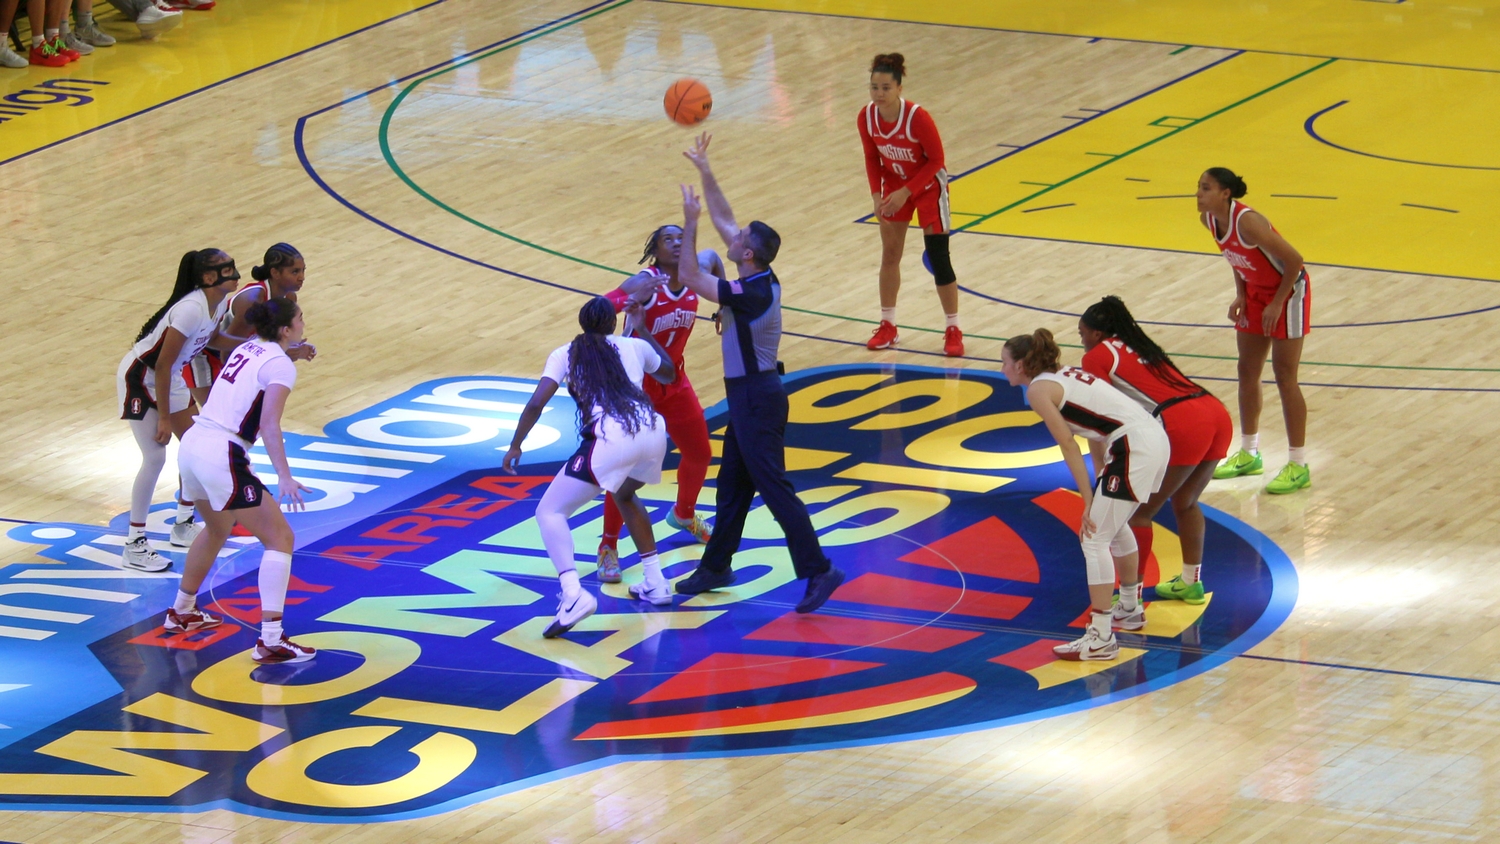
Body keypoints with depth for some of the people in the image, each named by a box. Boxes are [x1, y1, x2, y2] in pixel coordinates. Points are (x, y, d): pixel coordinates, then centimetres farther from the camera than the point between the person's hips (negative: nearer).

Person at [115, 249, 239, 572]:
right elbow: (162, 365, -28)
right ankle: (134, 546, -7)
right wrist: (164, 418, -24)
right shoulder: (191, 310, -31)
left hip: (171, 377, 9)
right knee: (155, 457, -14)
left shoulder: (220, 304, -6)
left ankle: (184, 526, 25)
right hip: (139, 378, -9)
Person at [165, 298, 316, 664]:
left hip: (191, 446, 9)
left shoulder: (247, 349, 16)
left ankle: (181, 612, 47)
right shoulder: (280, 365, -8)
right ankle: (270, 641, -13)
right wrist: (284, 478, -27)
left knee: (218, 529, 33)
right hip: (221, 458, -9)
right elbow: (270, 425, -20)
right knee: (280, 538, -4)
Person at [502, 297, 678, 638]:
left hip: (611, 440, -5)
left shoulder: (566, 354, 15)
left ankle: (573, 594, -21)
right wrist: (640, 329, 52)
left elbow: (536, 404, 4)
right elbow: (669, 373, 44)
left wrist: (515, 446, 16)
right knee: (625, 495, 37)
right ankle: (655, 584, 34)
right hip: (653, 432, 5)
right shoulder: (633, 345, 23)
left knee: (550, 512, 3)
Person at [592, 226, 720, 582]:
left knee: (700, 455, 20)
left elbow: (711, 256, 18)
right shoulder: (645, 283, -25)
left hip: (674, 381, 7)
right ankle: (608, 548, -1)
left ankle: (684, 515, 49)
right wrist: (633, 299, -52)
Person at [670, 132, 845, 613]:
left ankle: (818, 570, -10)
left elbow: (689, 277, -19)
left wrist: (689, 222, -12)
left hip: (756, 397, -10)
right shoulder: (760, 281, 2)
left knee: (773, 486, -9)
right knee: (732, 484, 17)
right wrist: (704, 172, 10)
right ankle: (716, 567, 26)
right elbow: (724, 220, 11)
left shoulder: (752, 294, -23)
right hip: (748, 393, 10)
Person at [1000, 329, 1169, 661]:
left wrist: (1088, 500, -7)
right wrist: (1101, 480, 17)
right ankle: (1130, 609, 43)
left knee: (1095, 538, -6)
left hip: (1134, 449, -9)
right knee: (1115, 525, 29)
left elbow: (1068, 444, -8)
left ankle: (1101, 638, -8)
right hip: (1155, 437, 10)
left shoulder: (1039, 389, -4)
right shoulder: (1066, 374, 21)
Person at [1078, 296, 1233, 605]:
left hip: (1183, 425, -8)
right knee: (1185, 502, 27)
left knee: (1140, 512, 5)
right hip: (1218, 415, 8)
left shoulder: (1097, 356, 7)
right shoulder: (1136, 345, 29)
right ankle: (1191, 582, 35)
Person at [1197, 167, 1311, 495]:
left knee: (1284, 376, -7)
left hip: (1287, 291, -8)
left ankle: (1298, 466, -1)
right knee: (1247, 371, 13)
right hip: (1255, 292, 8)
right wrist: (1241, 295, 2)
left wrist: (1277, 304, -21)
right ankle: (1248, 454, 27)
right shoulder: (1209, 220, -7)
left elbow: (1293, 260, -28)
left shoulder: (1247, 222, -32)